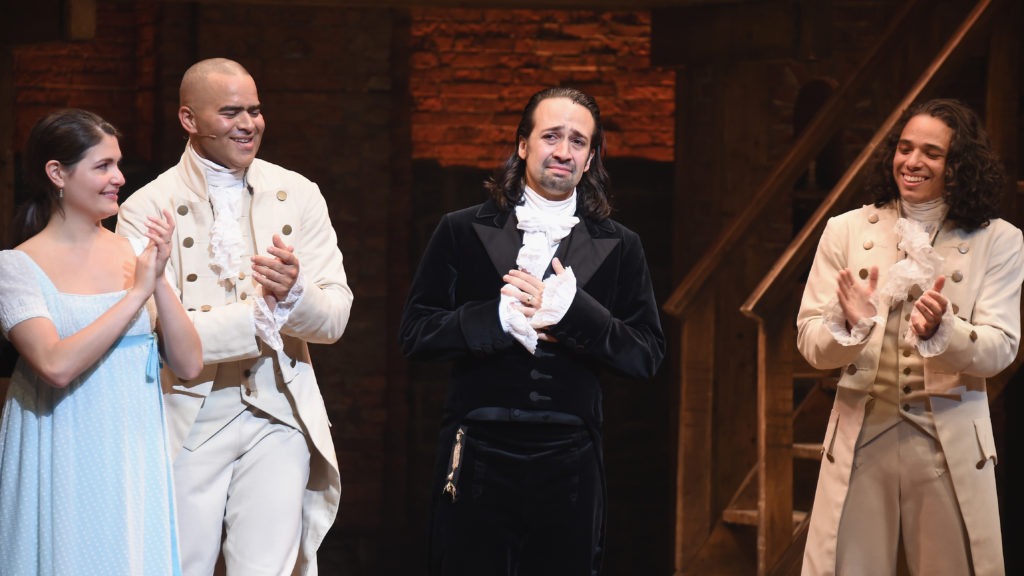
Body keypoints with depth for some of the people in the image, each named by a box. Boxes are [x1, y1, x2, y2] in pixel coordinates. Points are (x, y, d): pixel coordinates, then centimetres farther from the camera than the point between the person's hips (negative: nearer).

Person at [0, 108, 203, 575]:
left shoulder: (136, 252, 5)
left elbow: (189, 365, 1)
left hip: (135, 460, 4)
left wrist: (160, 282, -11)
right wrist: (137, 292, -16)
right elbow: (56, 365, -21)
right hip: (63, 463, -4)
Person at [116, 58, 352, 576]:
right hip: (190, 420, -2)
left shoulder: (298, 195, 7)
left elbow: (334, 319, 2)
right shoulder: (148, 210, -4)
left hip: (279, 416, 2)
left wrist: (294, 293, -20)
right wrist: (261, 312, -22)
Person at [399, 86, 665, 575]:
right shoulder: (461, 232, 7)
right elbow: (415, 333, 0)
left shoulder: (619, 247, 8)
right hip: (476, 458, -1)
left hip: (569, 465, 1)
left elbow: (647, 355, 0)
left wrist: (572, 311, -14)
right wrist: (499, 318, -14)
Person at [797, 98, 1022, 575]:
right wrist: (850, 325, -24)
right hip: (859, 436, 1)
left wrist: (941, 329, -28)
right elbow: (809, 342, -2)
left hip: (952, 442, -1)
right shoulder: (846, 231, 3)